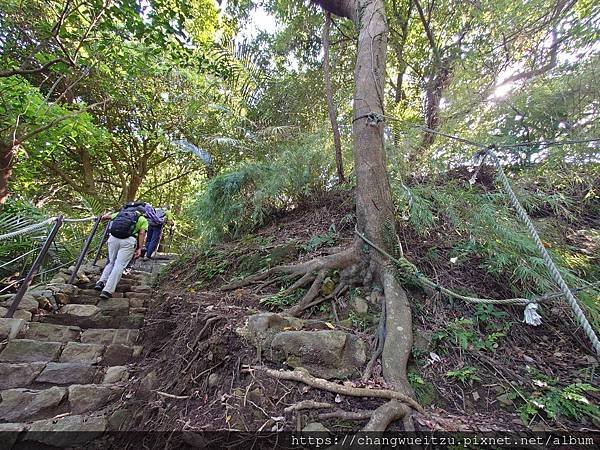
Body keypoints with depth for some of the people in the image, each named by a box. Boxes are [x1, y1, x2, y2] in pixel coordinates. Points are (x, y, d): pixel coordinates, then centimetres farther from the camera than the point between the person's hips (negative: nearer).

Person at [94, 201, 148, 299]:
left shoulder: (120, 213, 27)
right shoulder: (143, 219, 16)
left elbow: (104, 217, 33)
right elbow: (142, 233, 3)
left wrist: (110, 213, 55)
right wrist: (139, 248, -1)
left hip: (113, 237, 4)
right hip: (128, 240, -4)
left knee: (111, 262, 23)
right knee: (119, 265, -1)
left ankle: (101, 282, 10)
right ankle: (107, 291, -7)